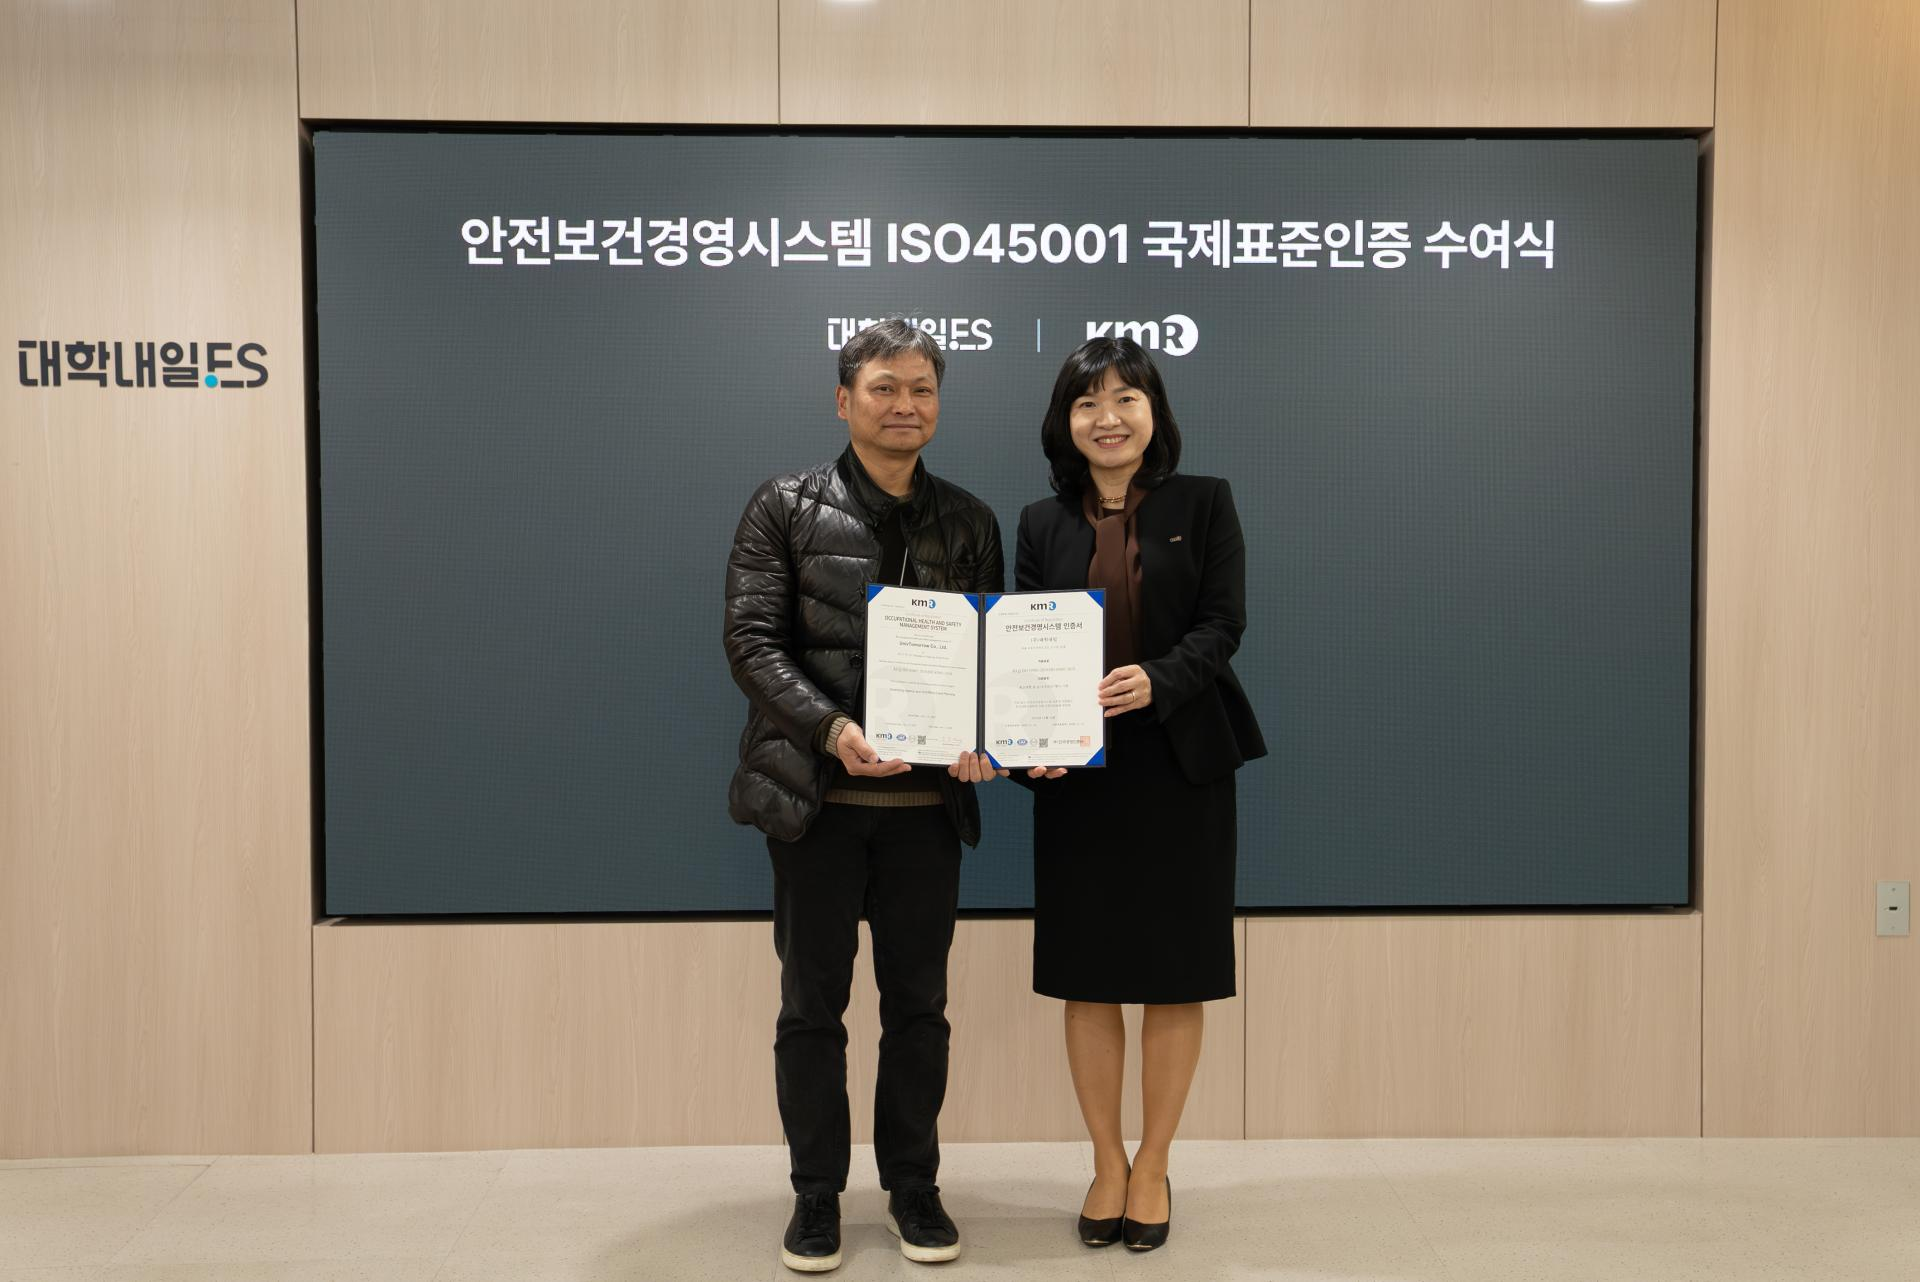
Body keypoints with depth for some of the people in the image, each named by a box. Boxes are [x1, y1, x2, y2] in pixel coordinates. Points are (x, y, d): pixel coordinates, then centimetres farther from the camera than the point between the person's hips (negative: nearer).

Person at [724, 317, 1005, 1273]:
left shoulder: (968, 521, 9)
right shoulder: (786, 508, 0)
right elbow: (751, 641, -7)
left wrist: (978, 737, -11)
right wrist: (831, 727, -22)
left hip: (928, 800, 3)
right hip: (817, 795, -2)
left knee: (919, 1004, 11)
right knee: (813, 1003, 8)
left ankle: (912, 1186, 27)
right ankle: (816, 1194, 22)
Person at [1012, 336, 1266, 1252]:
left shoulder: (1204, 504, 3)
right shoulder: (1041, 523, 8)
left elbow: (1222, 624, -5)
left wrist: (1157, 680, -23)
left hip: (1179, 765, -1)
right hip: (1077, 772, 1)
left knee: (1175, 976, 6)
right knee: (1087, 977, 6)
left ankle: (1153, 1166, 21)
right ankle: (1107, 1162, 23)